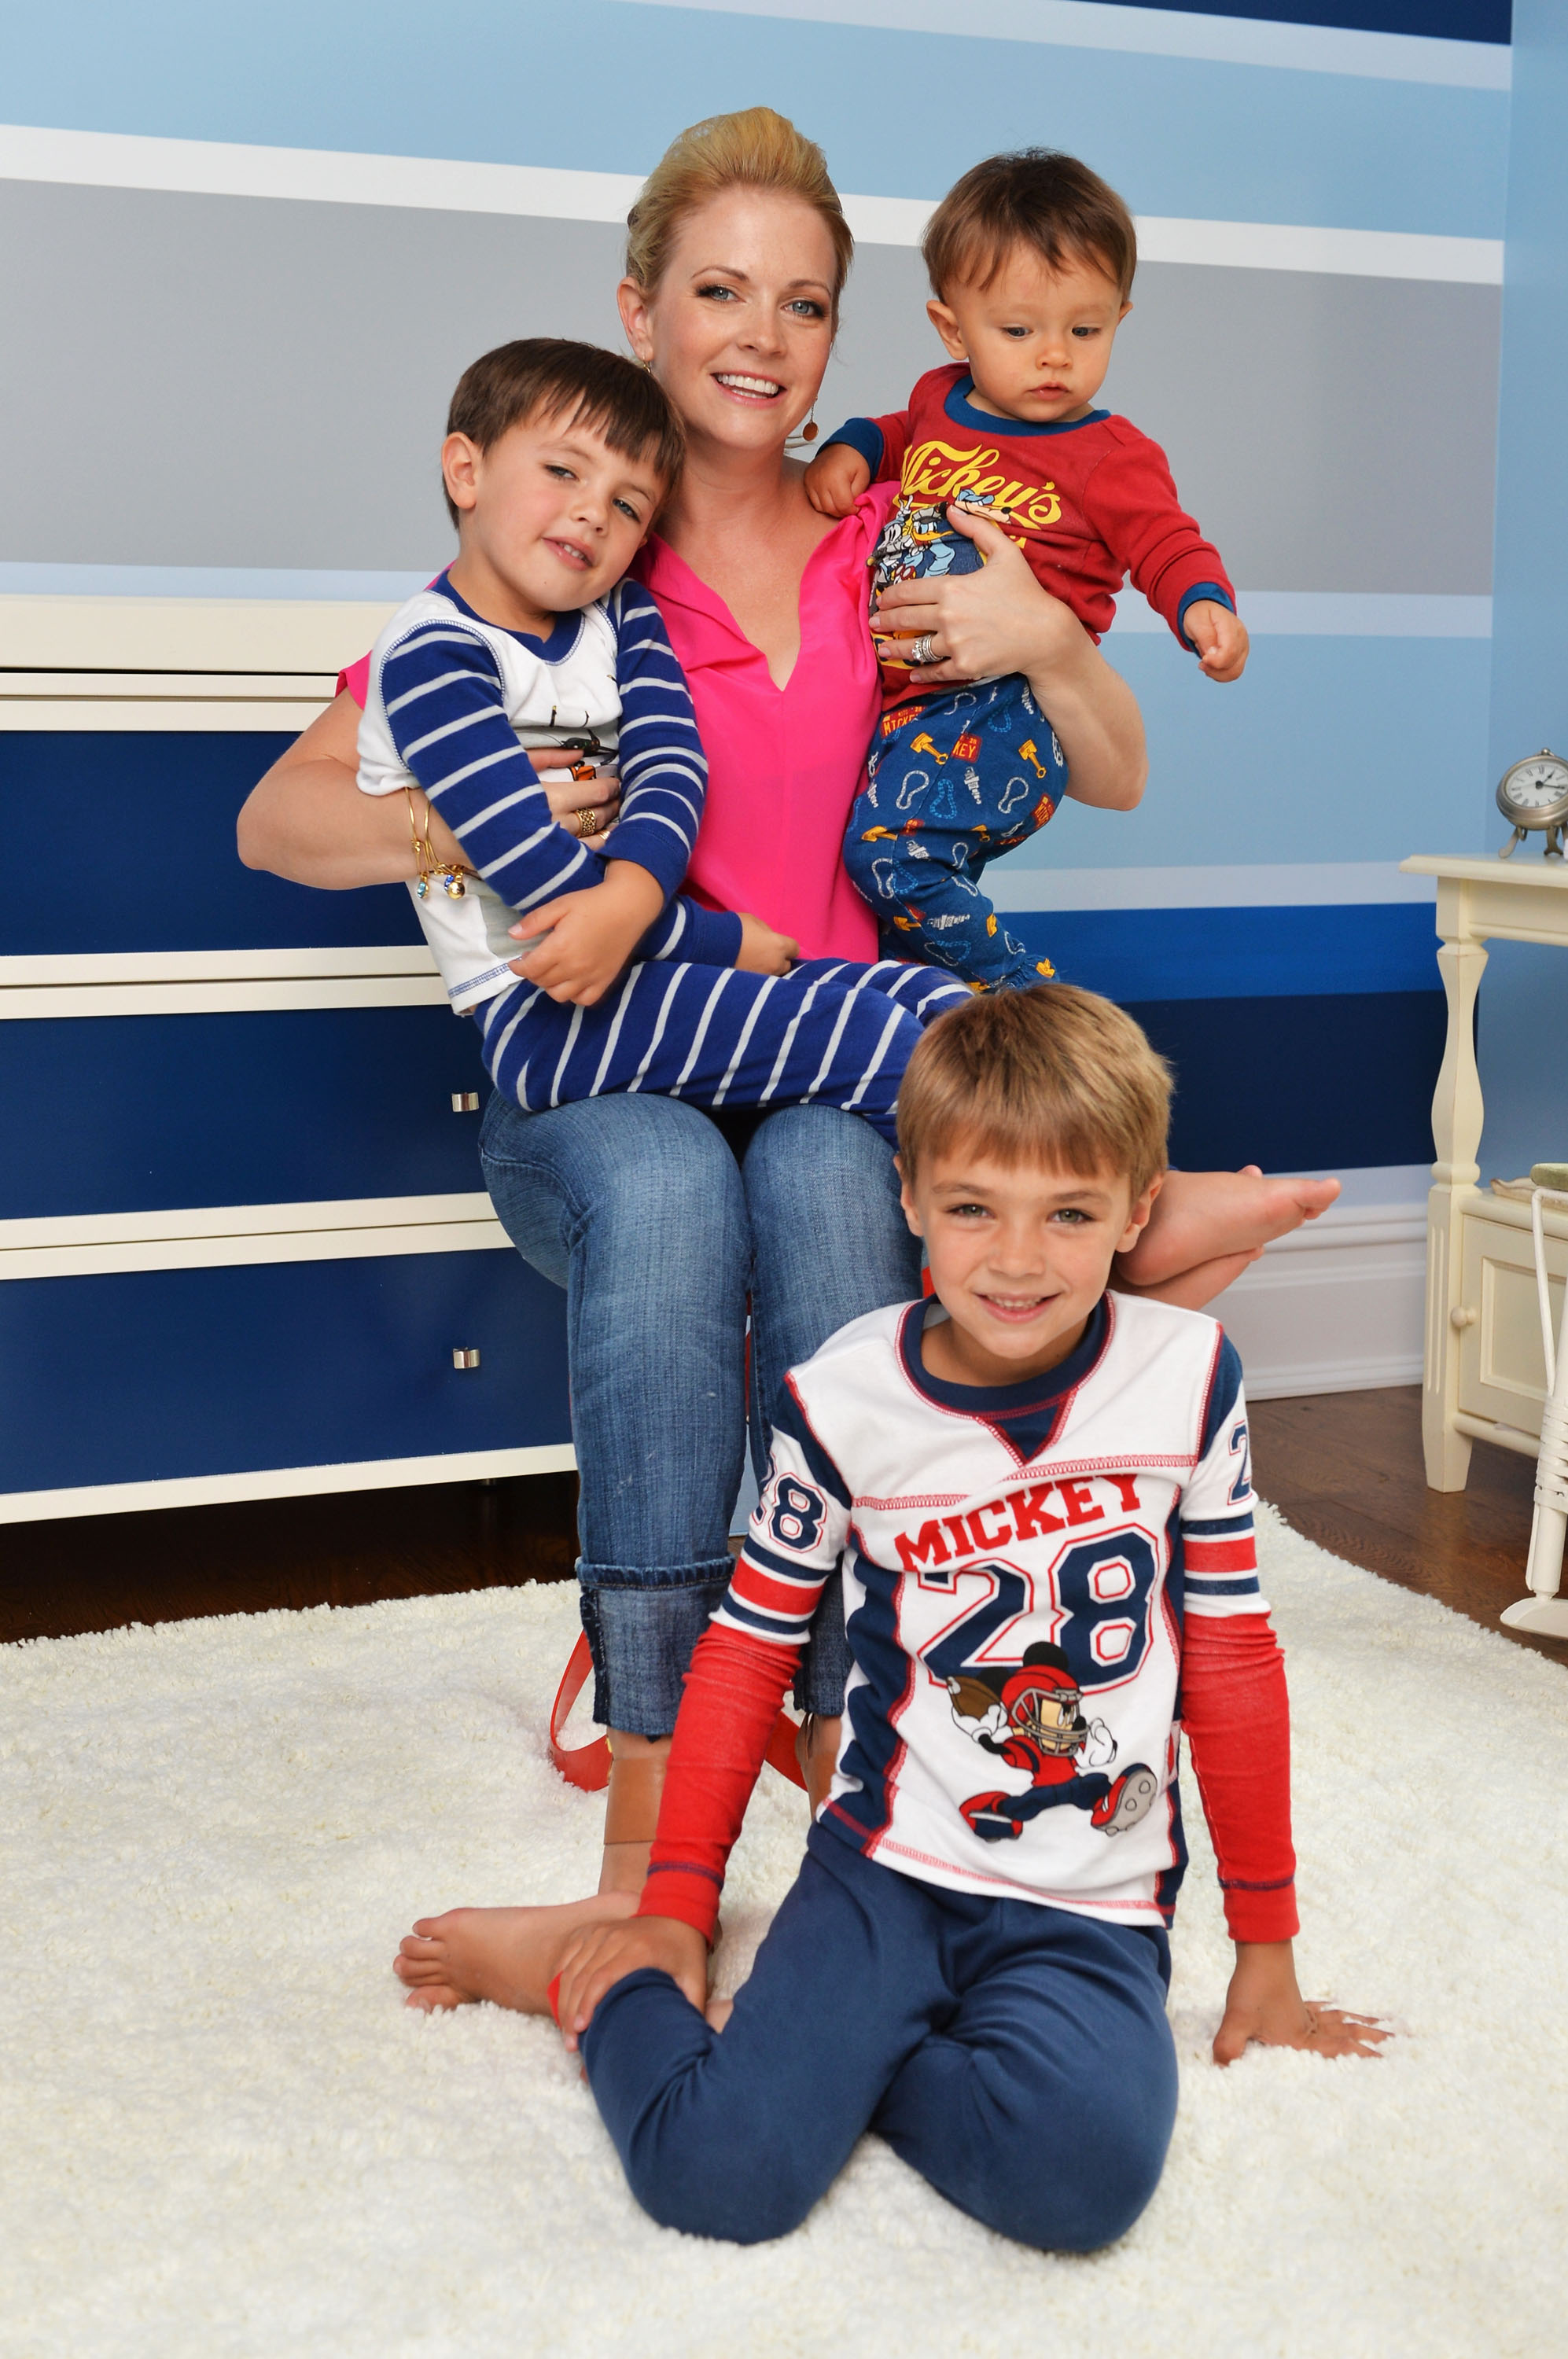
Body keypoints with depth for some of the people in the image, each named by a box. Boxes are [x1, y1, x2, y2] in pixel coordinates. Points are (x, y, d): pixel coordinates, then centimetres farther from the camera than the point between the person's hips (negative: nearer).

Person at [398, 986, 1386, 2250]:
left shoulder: (1185, 1377, -4)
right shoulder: (844, 1399, -6)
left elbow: (1230, 1658, 5)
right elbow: (750, 1645, 6)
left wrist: (1266, 1944, 10)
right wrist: (675, 1905, 6)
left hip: (1092, 1911, 1)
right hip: (884, 1868, 0)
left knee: (1081, 2167, -31)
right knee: (718, 2172, -21)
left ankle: (827, 2059, -3)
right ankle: (599, 1977, 10)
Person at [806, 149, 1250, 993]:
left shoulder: (1112, 457, -4)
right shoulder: (939, 400, 12)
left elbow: (1169, 546, -3)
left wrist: (1205, 607, -24)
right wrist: (851, 447, 14)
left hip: (1006, 710, -8)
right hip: (906, 702, 8)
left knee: (890, 839, -26)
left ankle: (1023, 996, -13)